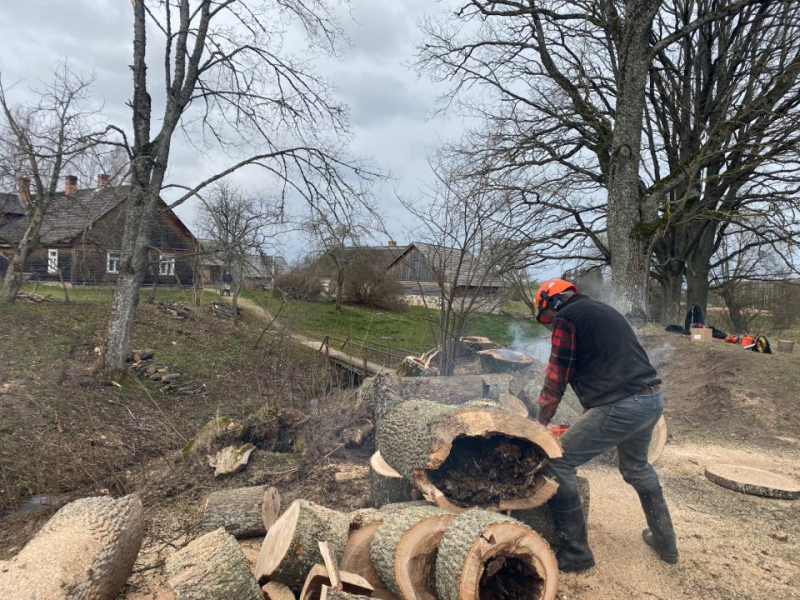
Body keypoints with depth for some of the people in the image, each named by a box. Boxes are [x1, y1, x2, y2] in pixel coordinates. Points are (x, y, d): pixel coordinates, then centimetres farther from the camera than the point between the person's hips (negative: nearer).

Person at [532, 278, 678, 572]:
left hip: (621, 406, -9)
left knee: (557, 464, 1)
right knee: (637, 467, 32)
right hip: (653, 399, 9)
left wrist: (540, 422, 12)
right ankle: (665, 540, 44)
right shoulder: (603, 311, 24)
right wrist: (588, 417, 31)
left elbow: (557, 377, -3)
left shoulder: (565, 317, -2)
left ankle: (575, 553, 7)